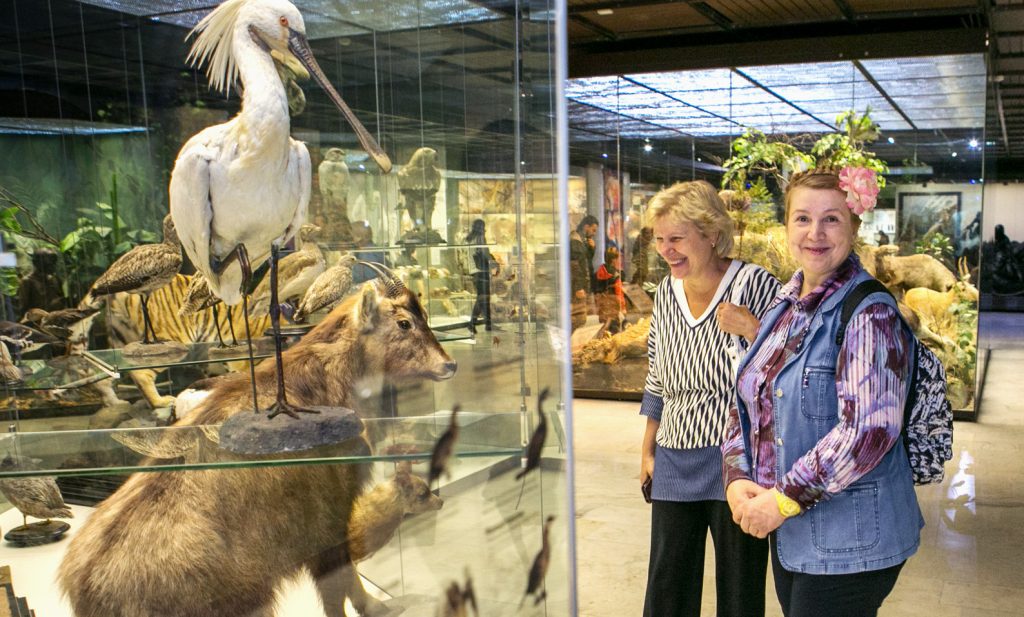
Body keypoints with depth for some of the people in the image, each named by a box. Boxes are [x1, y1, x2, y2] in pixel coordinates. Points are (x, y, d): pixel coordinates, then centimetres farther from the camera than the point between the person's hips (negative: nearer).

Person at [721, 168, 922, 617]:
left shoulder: (869, 314, -16)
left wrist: (784, 499, -21)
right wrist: (737, 478, -5)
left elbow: (870, 430, -25)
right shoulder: (783, 307, 8)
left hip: (850, 544, -7)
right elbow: (746, 403, 11)